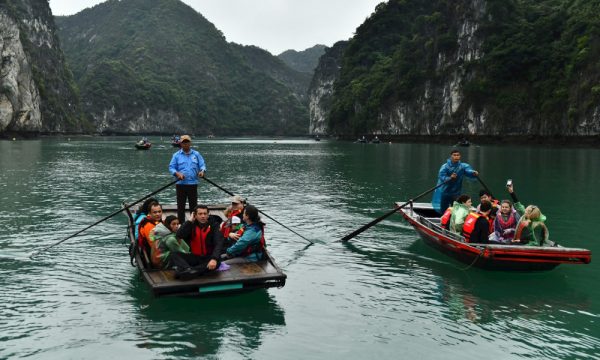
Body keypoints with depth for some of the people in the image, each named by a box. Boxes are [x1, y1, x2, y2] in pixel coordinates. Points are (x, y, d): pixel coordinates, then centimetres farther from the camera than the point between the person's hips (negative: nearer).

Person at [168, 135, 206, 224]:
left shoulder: (196, 154, 9)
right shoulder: (176, 155, 5)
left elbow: (202, 165, 6)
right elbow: (171, 167, 2)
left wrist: (202, 171, -16)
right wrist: (177, 173, -17)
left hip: (193, 184, 1)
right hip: (180, 184, -1)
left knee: (194, 205, 5)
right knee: (181, 206, 3)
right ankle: (181, 224, 9)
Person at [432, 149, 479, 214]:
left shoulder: (463, 166, -8)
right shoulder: (445, 166, -13)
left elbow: (468, 170, -26)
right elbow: (441, 177, -23)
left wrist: (474, 173, -49)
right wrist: (450, 178, -42)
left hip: (456, 193, 1)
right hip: (445, 192, -1)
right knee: (444, 211, 11)